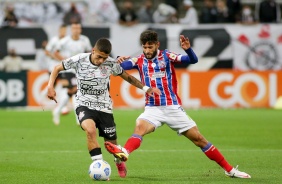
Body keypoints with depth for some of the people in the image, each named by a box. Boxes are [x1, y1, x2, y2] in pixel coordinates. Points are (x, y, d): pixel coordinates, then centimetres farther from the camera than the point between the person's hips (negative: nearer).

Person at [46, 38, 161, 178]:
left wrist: (145, 88, -2)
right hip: (84, 105, -2)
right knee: (90, 130, -33)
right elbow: (57, 68, 0)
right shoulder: (79, 60, -13)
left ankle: (120, 163, 41)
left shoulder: (111, 64, -9)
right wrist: (50, 86, -13)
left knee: (111, 143, 6)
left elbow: (127, 77, 7)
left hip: (104, 107, 2)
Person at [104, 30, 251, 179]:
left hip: (173, 108, -1)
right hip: (152, 109, 1)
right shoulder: (139, 61, 3)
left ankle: (229, 169, 10)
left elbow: (193, 60, -11)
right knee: (139, 128, -30)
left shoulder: (166, 56, -2)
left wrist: (188, 49, -31)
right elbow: (121, 66, -13)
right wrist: (119, 60, -36)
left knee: (199, 139, 2)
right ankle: (124, 153, -57)